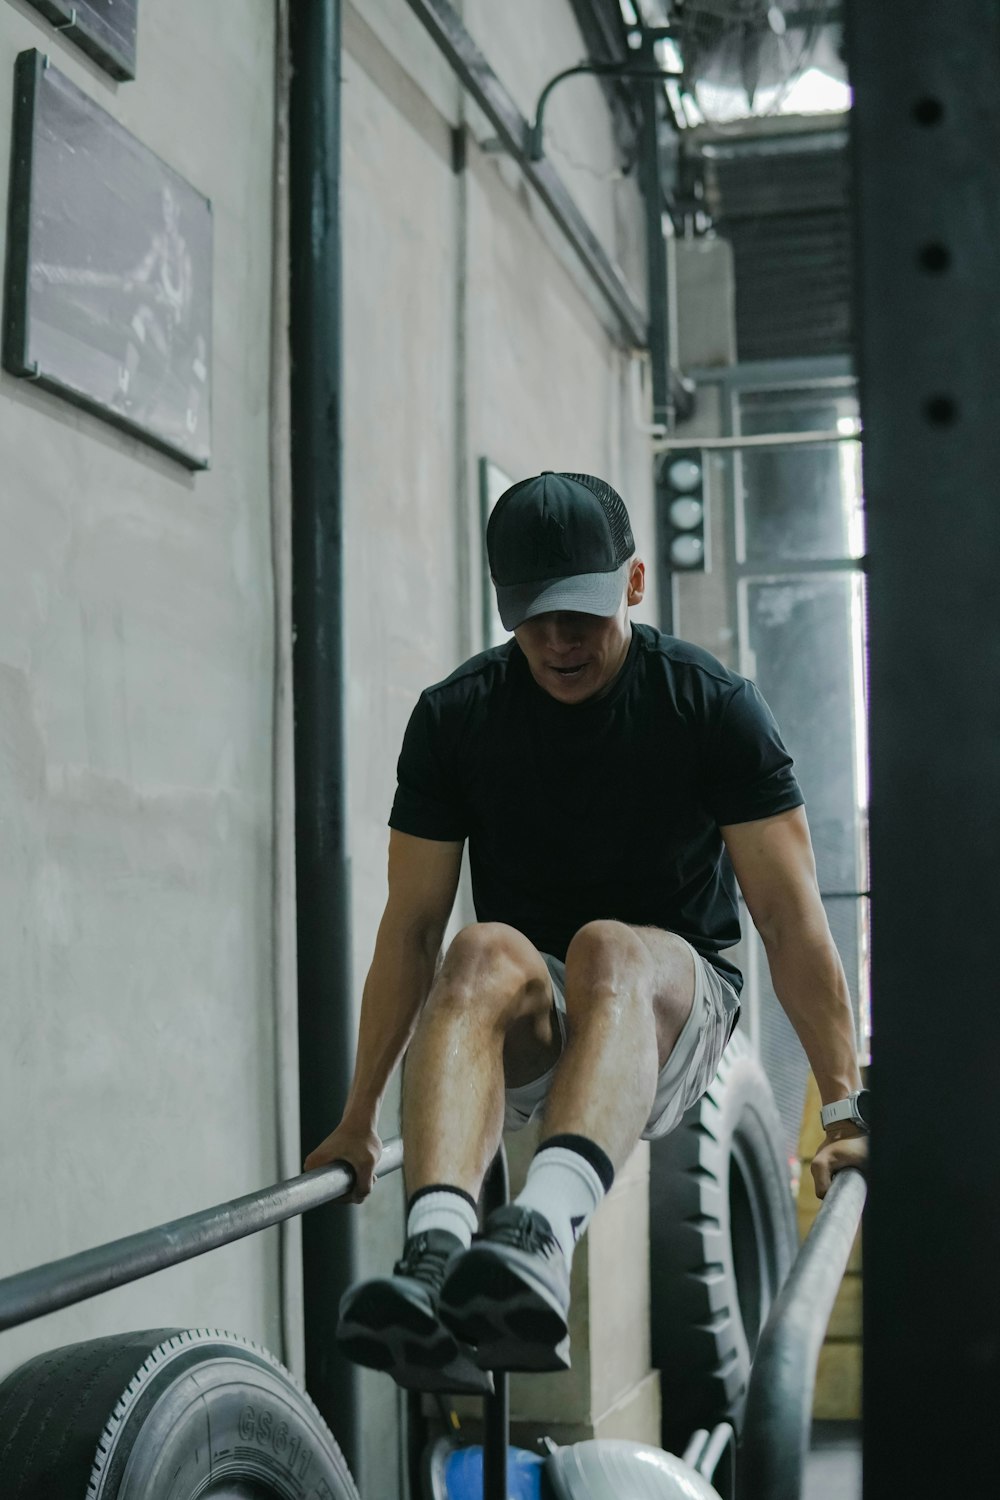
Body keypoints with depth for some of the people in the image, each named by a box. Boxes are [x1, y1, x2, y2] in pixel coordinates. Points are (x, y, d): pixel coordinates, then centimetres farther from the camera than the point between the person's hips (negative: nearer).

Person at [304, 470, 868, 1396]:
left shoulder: (712, 705, -8)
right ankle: (434, 1260, -57)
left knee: (610, 950, -37)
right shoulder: (454, 718, -4)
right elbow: (412, 926, -1)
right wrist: (358, 1119, 0)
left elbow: (790, 915, -11)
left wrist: (847, 1107, -15)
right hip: (529, 1036, 2)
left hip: (674, 1004, -1)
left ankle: (543, 1235, -64)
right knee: (485, 957, -35)